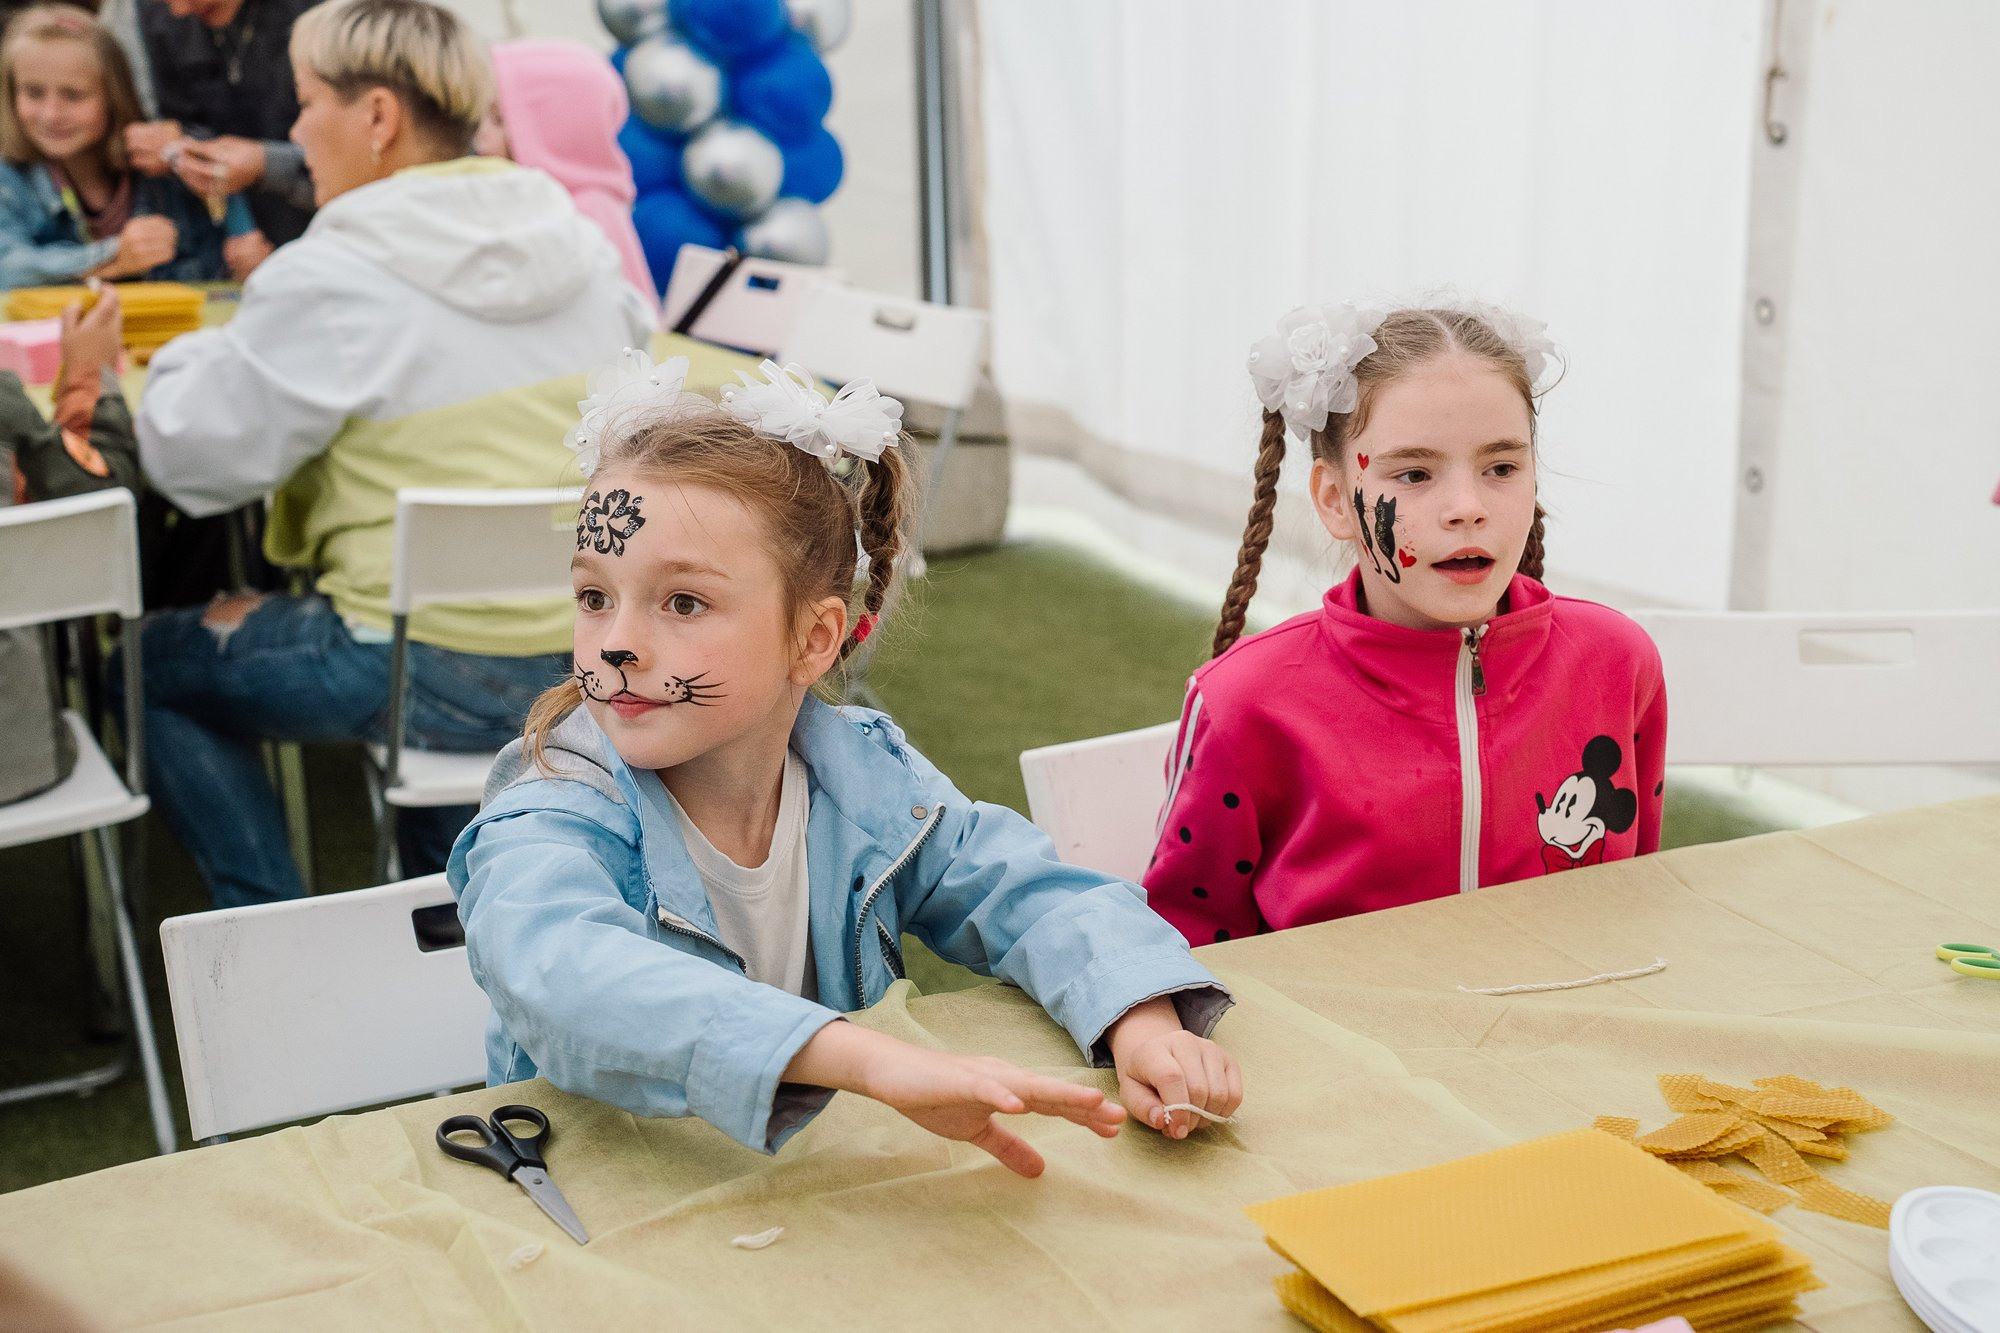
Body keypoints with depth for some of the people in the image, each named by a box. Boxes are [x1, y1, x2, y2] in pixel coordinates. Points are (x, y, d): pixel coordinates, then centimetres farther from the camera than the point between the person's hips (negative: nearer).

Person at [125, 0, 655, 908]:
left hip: (445, 679, -7)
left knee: (150, 665, 15)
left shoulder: (329, 279, -15)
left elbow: (192, 463, -9)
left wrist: (188, 360, 14)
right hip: (597, 655, 7)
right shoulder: (575, 241, 4)